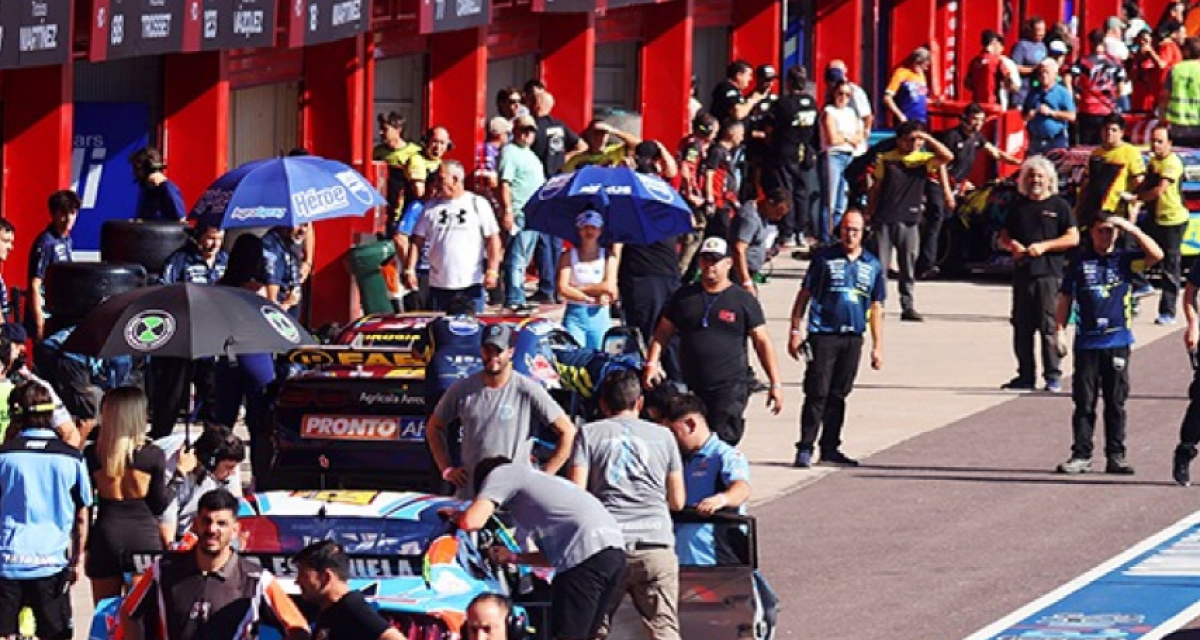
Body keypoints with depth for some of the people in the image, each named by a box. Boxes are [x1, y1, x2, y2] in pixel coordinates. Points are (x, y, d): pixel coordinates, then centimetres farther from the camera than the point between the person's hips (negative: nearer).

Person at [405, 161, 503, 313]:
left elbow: (493, 239, -1)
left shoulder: (478, 204, 1)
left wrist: (492, 270, -9)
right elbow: (417, 242, 9)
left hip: (471, 284, -3)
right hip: (438, 285, 3)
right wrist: (410, 270, 0)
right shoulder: (431, 207, 8)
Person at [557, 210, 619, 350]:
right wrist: (590, 298, -13)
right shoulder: (569, 256, 3)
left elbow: (609, 286, -7)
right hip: (574, 316, -1)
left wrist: (579, 289, -5)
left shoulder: (608, 255, 3)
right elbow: (563, 289, -7)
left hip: (599, 316, 1)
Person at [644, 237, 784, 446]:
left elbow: (762, 342, 4)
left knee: (722, 441, -15)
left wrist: (775, 384, 0)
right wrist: (652, 364, -3)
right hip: (691, 387, 4)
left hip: (730, 388, -4)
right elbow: (662, 334, 14)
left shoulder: (743, 301, 4)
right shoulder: (684, 297, 12)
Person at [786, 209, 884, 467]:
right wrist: (795, 331, -1)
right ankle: (805, 449, -6)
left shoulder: (873, 266, 10)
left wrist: (877, 347, 12)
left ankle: (830, 448, 17)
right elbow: (804, 295, 4)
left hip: (853, 338, 4)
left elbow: (876, 309, 15)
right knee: (817, 393, -8)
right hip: (822, 334, -4)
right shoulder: (824, 259, 1)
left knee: (838, 395, 9)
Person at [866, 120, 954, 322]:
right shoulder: (886, 159, 5)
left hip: (909, 221, 0)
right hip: (884, 220, 0)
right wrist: (869, 214, 7)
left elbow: (947, 157, -11)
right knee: (879, 264, 0)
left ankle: (908, 306, 9)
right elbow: (876, 189, 9)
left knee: (909, 266, 4)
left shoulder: (924, 159, 4)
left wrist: (927, 138, -11)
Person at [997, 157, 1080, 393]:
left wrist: (1044, 246, -12)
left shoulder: (1059, 205, 2)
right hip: (1022, 273, 5)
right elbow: (1003, 237, 20)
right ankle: (1026, 376, 13)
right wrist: (1011, 245, -4)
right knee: (1021, 327, 6)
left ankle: (1053, 376, -4)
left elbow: (1073, 238, -2)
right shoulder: (1019, 206, 16)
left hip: (1049, 274, -5)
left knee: (1049, 327, -7)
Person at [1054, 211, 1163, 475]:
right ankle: (1081, 455, 6)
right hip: (1087, 342, 0)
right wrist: (1060, 330, 2)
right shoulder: (1080, 263, 6)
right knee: (1084, 403, 2)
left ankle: (1116, 456, 10)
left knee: (1116, 403, 5)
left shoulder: (1125, 259, 5)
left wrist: (1132, 230, -12)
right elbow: (1065, 299, 10)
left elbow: (1156, 255, -9)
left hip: (1118, 342, 0)